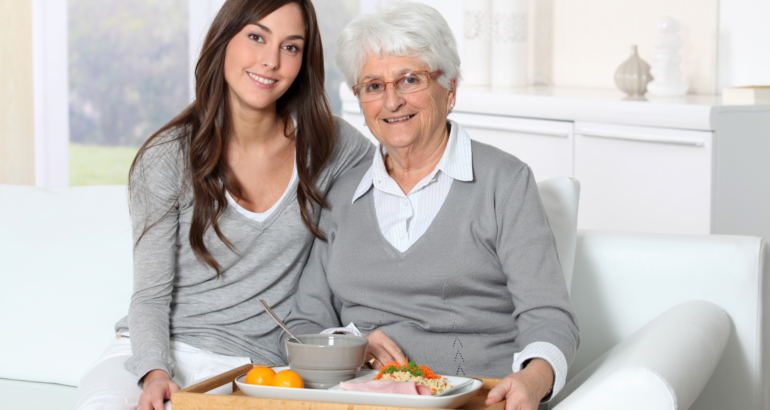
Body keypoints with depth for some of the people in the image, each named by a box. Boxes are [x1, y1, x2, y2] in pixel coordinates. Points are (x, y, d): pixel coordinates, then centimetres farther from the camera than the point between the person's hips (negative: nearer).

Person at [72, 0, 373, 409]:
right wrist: (155, 374, -23)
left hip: (252, 365, 1)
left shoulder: (325, 143, 2)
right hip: (159, 353, 0)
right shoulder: (166, 159, -3)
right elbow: (150, 296, -3)